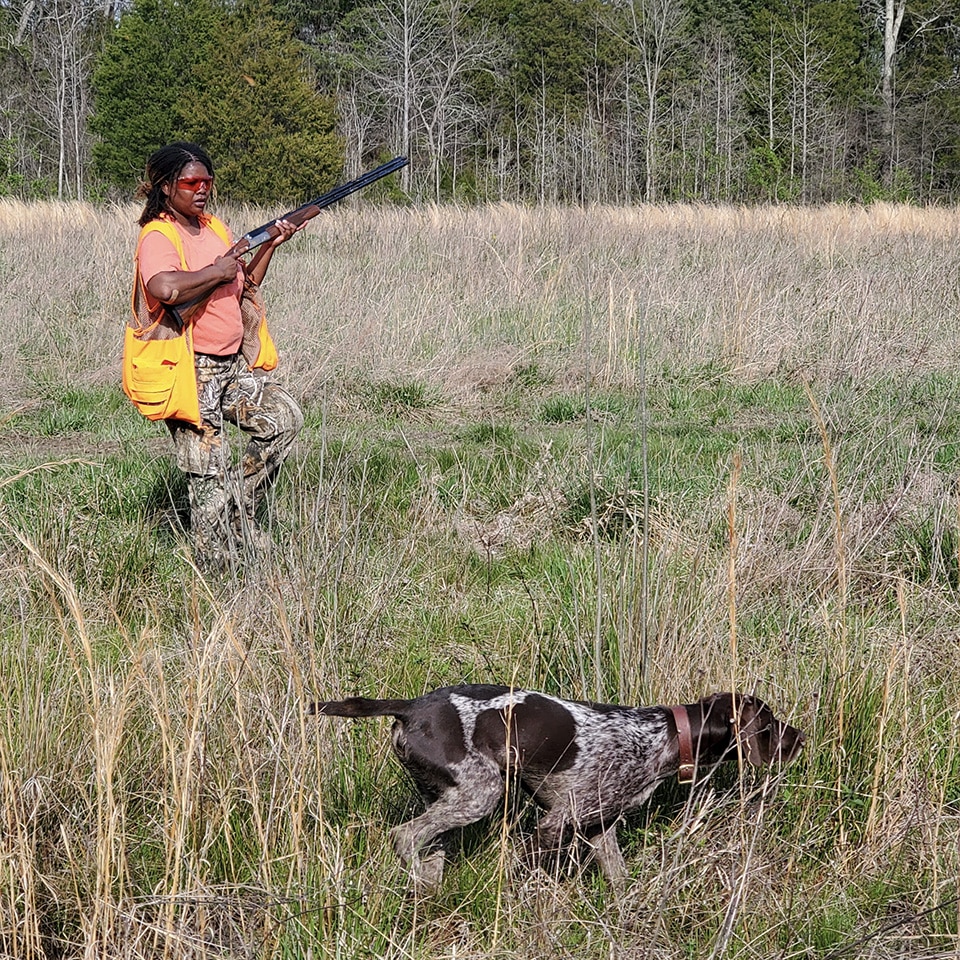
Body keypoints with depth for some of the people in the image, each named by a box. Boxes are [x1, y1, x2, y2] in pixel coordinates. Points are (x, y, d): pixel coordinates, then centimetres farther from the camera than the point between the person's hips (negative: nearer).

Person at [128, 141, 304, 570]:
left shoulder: (214, 228, 13)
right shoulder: (158, 237, -14)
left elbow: (243, 287, 23)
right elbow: (165, 288, -36)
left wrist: (269, 246, 10)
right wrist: (215, 272, -22)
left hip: (233, 365, 8)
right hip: (190, 372, -8)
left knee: (284, 417, 1)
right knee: (209, 473, -4)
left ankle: (241, 510, 14)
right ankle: (216, 564, 7)